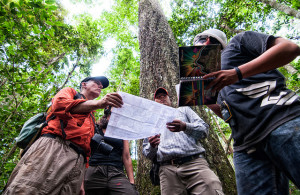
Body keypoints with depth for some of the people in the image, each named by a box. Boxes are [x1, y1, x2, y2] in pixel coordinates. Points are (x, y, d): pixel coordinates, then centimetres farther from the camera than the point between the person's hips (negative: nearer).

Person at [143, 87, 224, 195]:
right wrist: (152, 146, -4)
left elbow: (204, 129, 8)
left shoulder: (184, 110, 23)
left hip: (194, 163, -1)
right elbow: (147, 154, 20)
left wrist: (185, 127, -12)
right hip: (167, 170, 1)